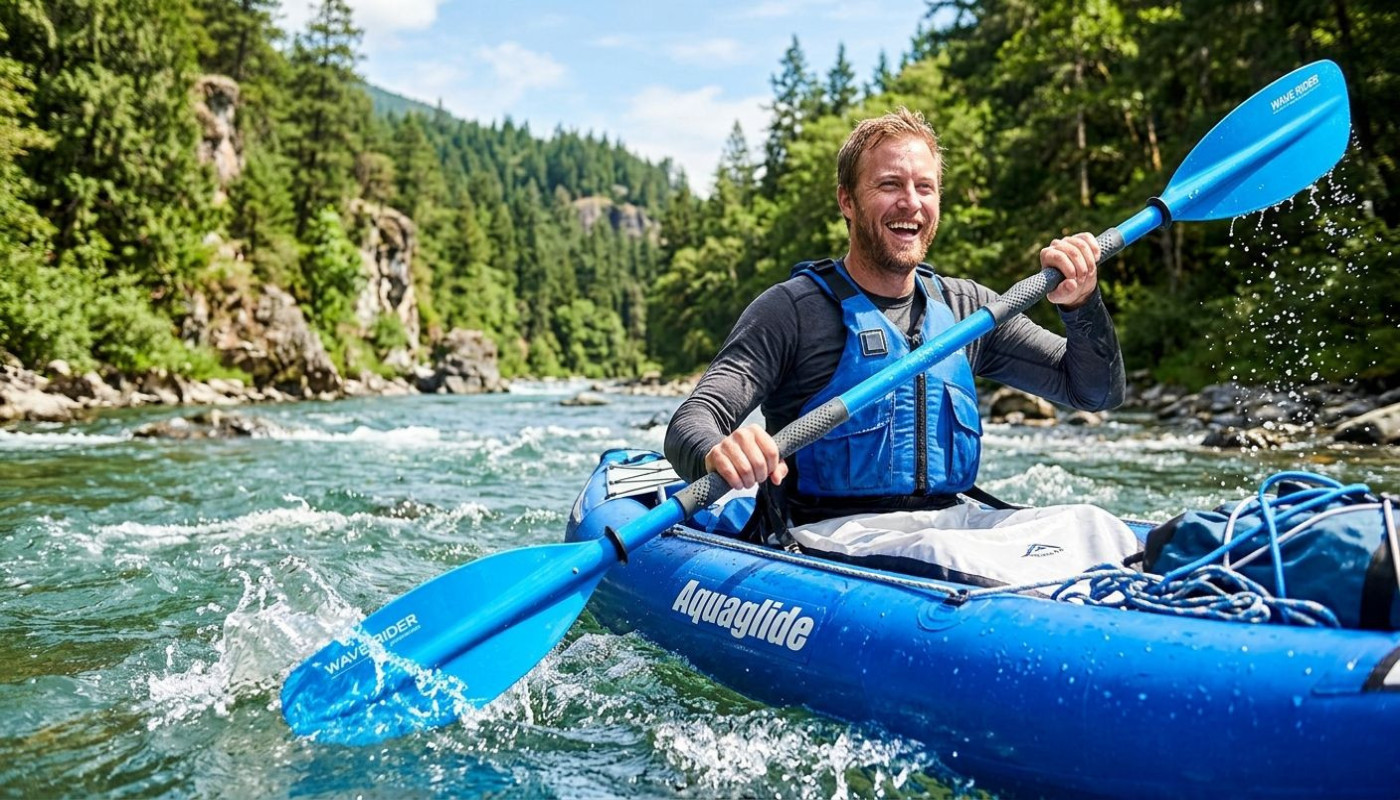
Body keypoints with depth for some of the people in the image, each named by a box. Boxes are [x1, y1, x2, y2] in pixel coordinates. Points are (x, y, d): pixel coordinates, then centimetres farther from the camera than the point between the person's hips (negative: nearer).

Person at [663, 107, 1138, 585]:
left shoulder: (966, 308, 13)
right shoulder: (793, 310, -3)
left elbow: (1097, 394, 16)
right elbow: (689, 423, -13)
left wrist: (1081, 306, -4)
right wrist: (716, 454, -38)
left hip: (951, 522, 5)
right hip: (835, 534, -5)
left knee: (1089, 525, -22)